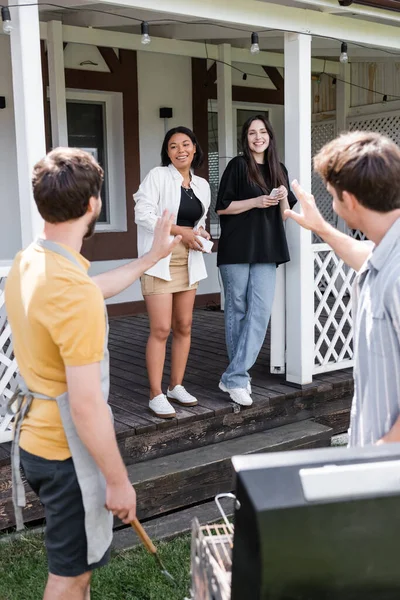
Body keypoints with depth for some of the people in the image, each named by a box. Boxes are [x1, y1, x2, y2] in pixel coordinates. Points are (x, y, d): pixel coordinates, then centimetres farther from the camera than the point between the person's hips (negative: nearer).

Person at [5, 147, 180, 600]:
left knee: (74, 557, 28)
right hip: (67, 452, -9)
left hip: (34, 438, 9)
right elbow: (86, 405, -28)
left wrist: (152, 256, 26)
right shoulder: (73, 291, -30)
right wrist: (118, 480, -16)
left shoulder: (27, 262, 0)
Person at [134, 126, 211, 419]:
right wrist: (182, 231, -16)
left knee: (184, 327, 9)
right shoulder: (157, 176, -6)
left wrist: (201, 232, 1)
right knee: (161, 329, -8)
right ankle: (156, 395, 1)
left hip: (188, 261, 6)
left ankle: (176, 386, 23)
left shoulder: (202, 185, 12)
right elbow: (143, 215, -13)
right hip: (160, 260, -6)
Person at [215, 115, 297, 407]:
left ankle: (234, 377, -5)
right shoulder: (238, 166, 0)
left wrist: (283, 199, -4)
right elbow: (222, 207, -5)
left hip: (267, 251, 4)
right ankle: (239, 376, 14)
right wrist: (257, 201, -14)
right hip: (237, 249, -4)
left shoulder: (279, 170, 15)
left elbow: (285, 216, 17)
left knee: (261, 311, -7)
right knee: (237, 310, 4)